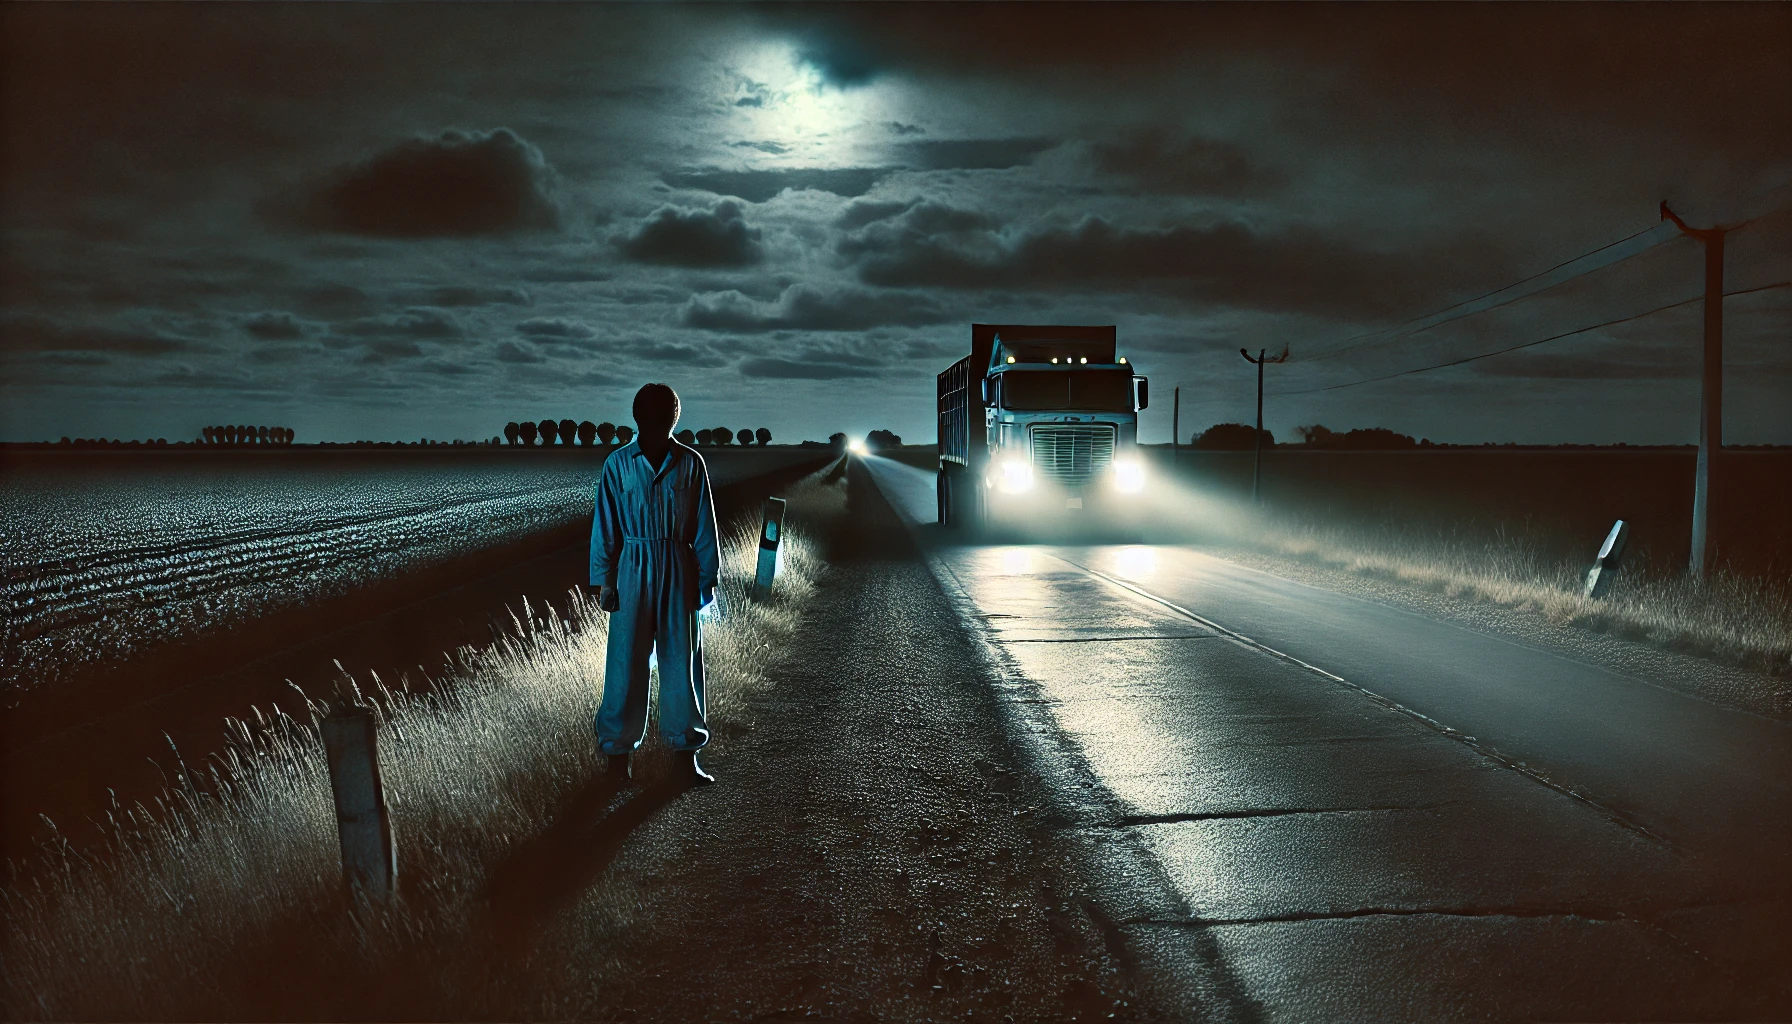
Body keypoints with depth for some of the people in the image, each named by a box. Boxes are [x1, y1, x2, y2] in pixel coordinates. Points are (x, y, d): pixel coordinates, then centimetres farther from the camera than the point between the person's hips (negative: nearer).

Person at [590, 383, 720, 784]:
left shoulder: (690, 464, 1)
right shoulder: (618, 464, -1)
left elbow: (703, 526, 5)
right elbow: (604, 525, 2)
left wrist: (707, 578, 4)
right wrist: (603, 580, 0)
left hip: (679, 572, 1)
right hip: (633, 572, -1)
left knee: (681, 659, 6)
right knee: (626, 660, 2)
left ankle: (686, 750, 16)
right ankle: (618, 749, 15)